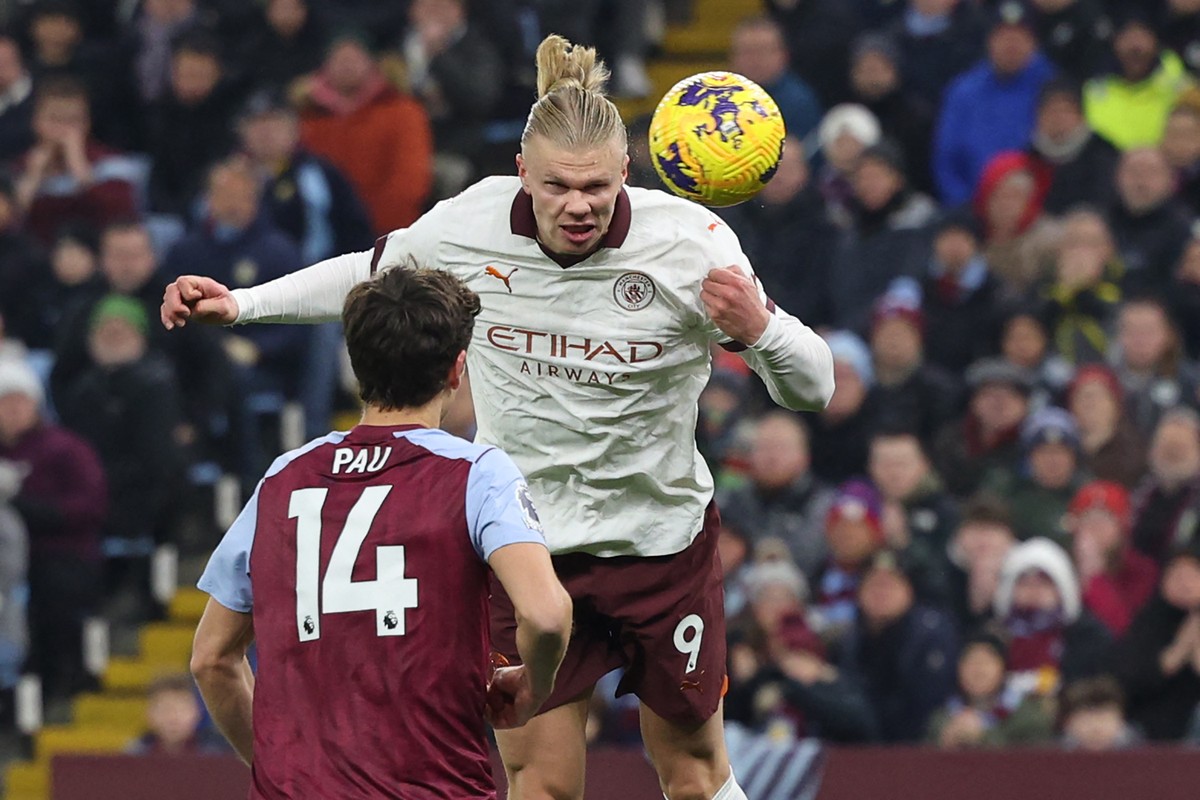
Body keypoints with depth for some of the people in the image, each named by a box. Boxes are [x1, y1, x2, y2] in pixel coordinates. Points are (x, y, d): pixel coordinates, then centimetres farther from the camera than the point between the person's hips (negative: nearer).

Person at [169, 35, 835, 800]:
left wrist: (758, 328, -37)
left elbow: (812, 389, -16)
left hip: (660, 532, -1)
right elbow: (372, 274, 11)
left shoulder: (691, 242, -20)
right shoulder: (468, 225, -14)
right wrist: (241, 302, 4)